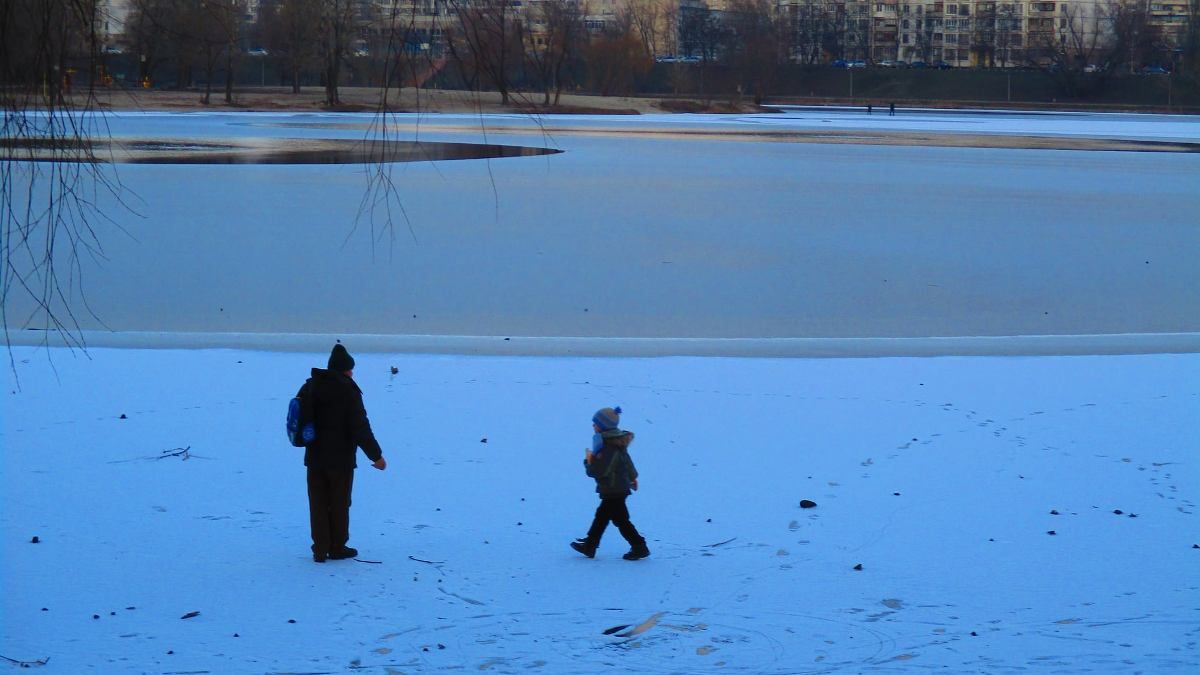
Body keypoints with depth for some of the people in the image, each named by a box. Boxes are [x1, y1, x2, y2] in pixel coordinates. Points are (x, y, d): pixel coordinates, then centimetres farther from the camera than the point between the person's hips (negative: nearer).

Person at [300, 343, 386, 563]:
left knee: (318, 504, 10)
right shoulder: (348, 390, -15)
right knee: (339, 503, 8)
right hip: (341, 458, -5)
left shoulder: (310, 387, 5)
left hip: (315, 457, 5)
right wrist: (376, 455, -12)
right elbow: (360, 427, -18)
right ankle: (337, 548, 15)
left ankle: (320, 550, 10)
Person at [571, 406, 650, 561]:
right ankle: (589, 546, 27)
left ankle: (640, 547, 7)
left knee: (621, 520, 0)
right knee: (601, 516, 17)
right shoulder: (616, 443, 6)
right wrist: (632, 477, 35)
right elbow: (627, 461, 20)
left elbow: (599, 471, -28)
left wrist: (589, 460, -12)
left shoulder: (609, 448, -26)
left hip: (613, 492, -10)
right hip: (619, 488, 10)